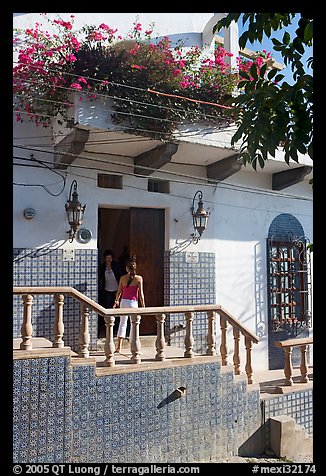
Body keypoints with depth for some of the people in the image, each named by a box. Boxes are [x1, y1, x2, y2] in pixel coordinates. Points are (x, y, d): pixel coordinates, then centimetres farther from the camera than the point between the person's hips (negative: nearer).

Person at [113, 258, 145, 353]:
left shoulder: (122, 278, 1)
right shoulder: (139, 278, -6)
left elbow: (119, 291, 7)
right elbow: (141, 293, -6)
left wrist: (116, 301, 23)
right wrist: (143, 304, 3)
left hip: (123, 301, 2)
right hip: (133, 302, -2)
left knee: (122, 323, 10)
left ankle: (119, 347, 9)